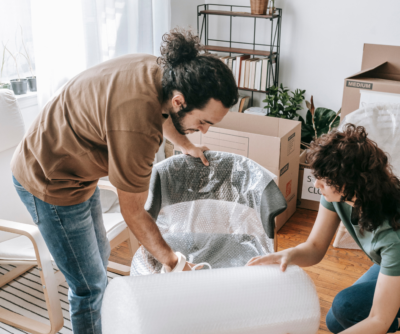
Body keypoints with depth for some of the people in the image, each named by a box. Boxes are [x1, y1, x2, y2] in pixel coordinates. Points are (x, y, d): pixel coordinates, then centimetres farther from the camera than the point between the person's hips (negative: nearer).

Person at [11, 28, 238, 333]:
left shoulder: (162, 71, -11)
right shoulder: (137, 129, -37)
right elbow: (133, 212, -23)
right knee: (89, 284, 3)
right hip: (51, 182, -9)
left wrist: (186, 146, 29)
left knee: (99, 257, 23)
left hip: (77, 168, 9)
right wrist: (171, 261, -11)